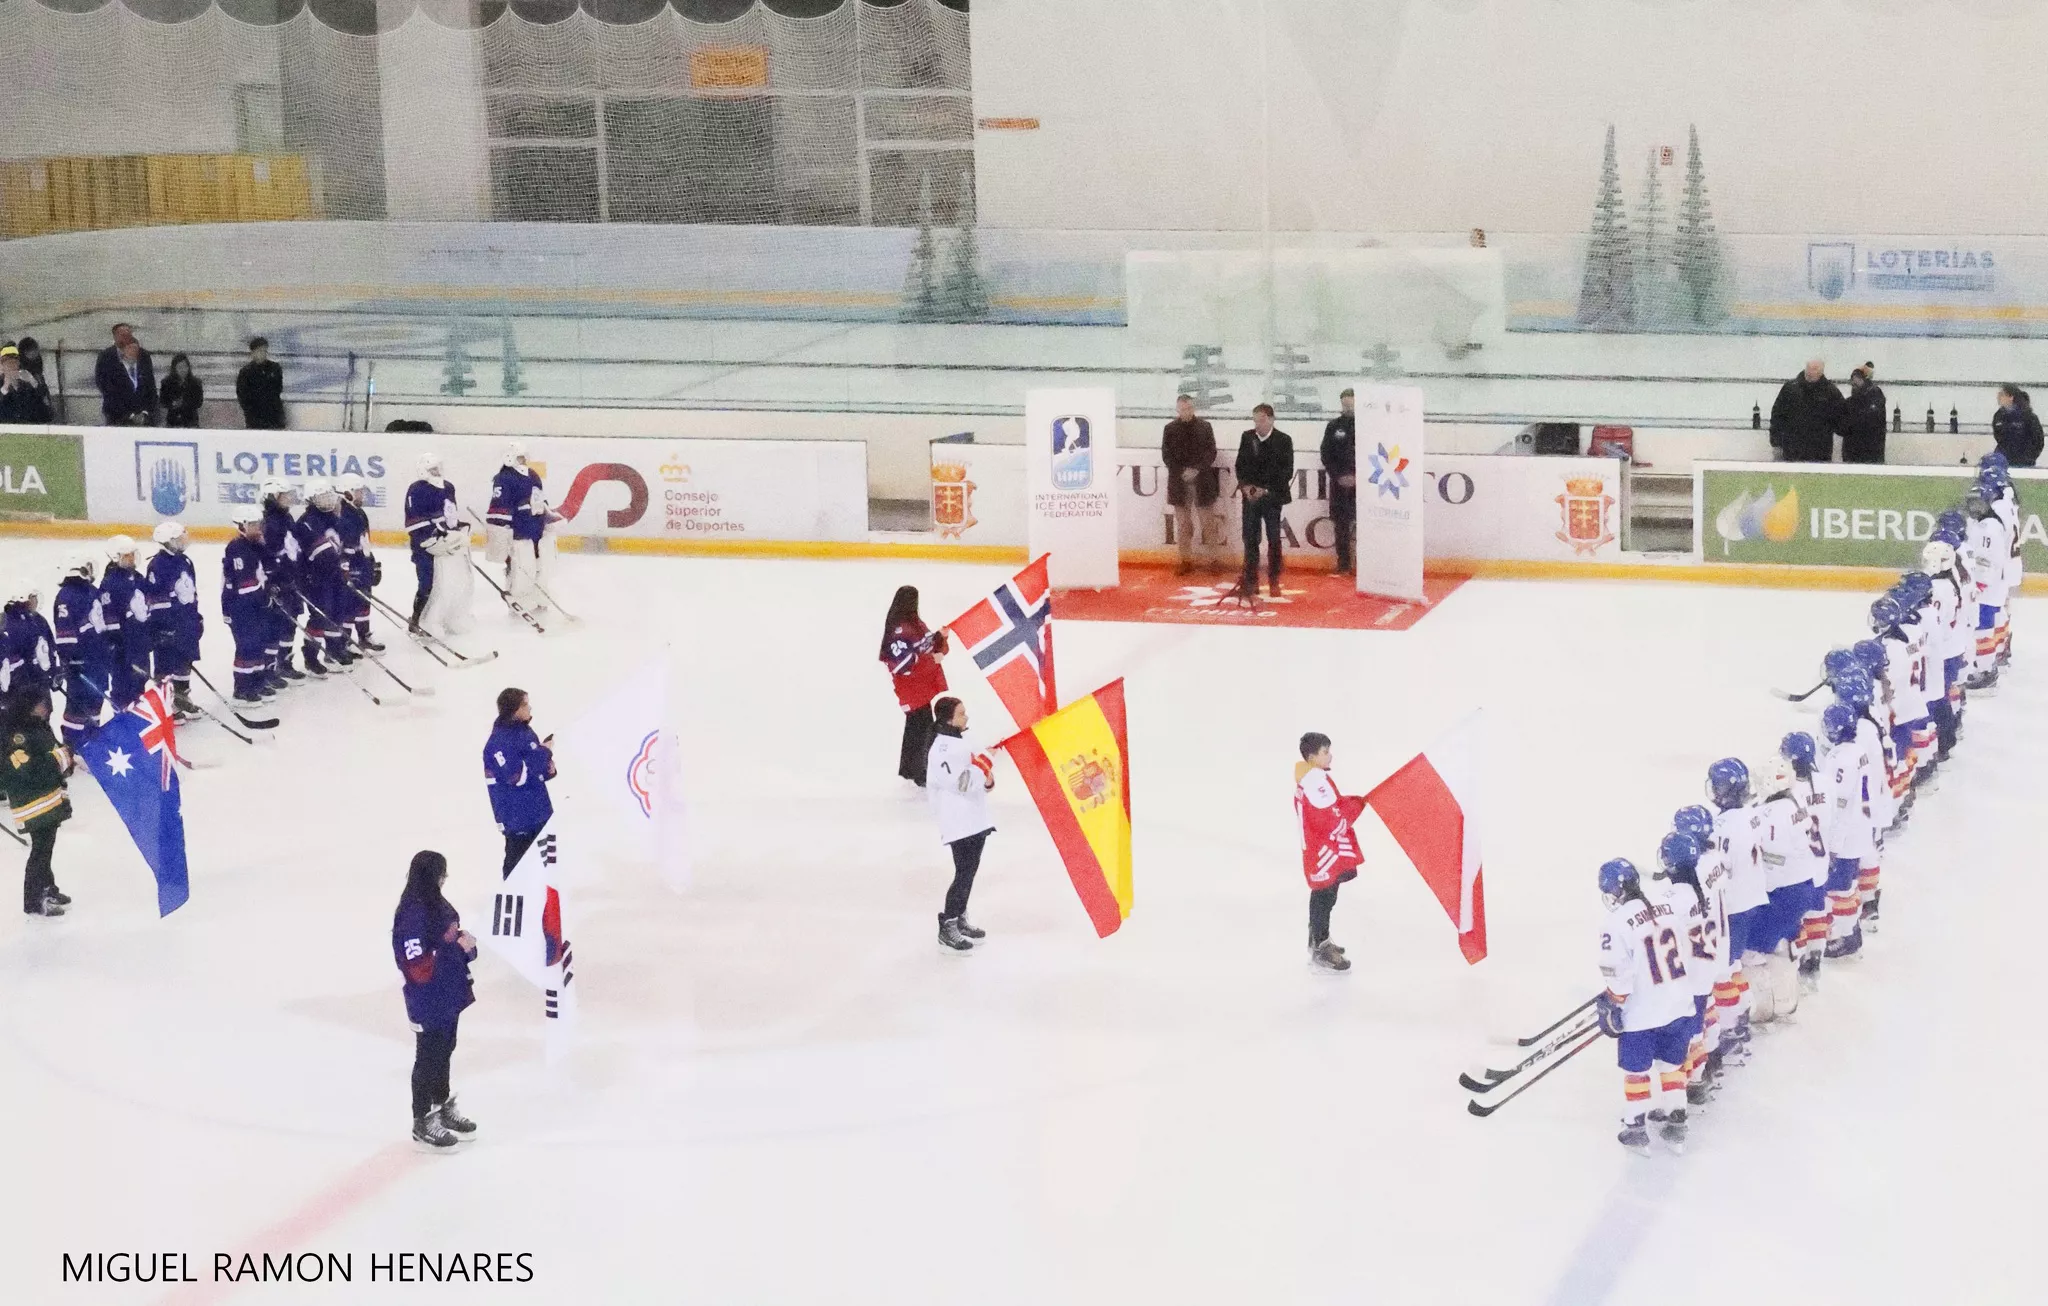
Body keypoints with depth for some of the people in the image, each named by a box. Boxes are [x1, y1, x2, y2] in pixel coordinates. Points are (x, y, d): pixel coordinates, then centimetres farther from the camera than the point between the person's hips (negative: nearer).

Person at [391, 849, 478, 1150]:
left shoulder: (435, 903, 1)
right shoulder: (413, 916, -27)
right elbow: (420, 969, -29)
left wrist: (464, 941, -4)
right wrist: (459, 948, -26)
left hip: (449, 995, 9)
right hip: (428, 1003, -9)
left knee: (444, 1052, 23)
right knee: (428, 1058, 5)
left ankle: (443, 1107, 40)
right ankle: (422, 1122, 19)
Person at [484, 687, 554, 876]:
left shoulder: (526, 731, 7)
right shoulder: (499, 741, -22)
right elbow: (517, 776, -28)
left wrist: (547, 769, -2)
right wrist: (543, 752, -20)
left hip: (538, 810, 9)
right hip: (517, 816, -9)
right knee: (518, 862, -2)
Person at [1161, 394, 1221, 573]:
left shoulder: (1205, 427, 3)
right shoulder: (1170, 429, 4)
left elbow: (1211, 453, 1)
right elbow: (1166, 456, 3)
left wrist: (1197, 470, -12)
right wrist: (1182, 471, -10)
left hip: (1202, 480, -1)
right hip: (1179, 481, 1)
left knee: (1206, 522, -1)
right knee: (1183, 524, 4)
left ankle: (1210, 559, 3)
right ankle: (1186, 560, 8)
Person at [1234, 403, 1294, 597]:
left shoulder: (1284, 440, -4)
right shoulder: (1247, 438, 5)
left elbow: (1287, 472, -7)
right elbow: (1240, 465, 9)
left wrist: (1266, 490, -14)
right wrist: (1246, 486, -8)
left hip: (1272, 497, -2)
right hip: (1250, 496, 2)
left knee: (1274, 540, 2)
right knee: (1250, 539, 1)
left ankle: (1274, 583, 9)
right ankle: (1251, 582, 7)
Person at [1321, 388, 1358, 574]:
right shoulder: (1333, 426, 7)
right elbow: (1326, 455, 5)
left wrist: (1358, 477, -11)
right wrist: (1339, 476, -7)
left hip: (1361, 482, -2)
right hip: (1339, 482, 2)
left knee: (1361, 522, -8)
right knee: (1341, 524, 2)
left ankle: (1360, 564, -6)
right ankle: (1344, 564, 7)